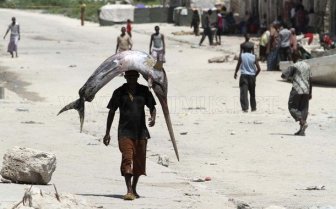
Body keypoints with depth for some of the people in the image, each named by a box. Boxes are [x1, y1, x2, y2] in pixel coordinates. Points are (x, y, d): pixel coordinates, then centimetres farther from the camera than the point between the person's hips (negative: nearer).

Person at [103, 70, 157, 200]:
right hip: (125, 132, -3)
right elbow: (112, 112, 7)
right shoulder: (119, 92, 2)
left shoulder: (144, 91, 7)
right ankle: (129, 191, -22)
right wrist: (107, 133, 5)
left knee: (139, 161, 9)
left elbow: (152, 107, 15)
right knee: (127, 160, -15)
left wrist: (153, 118, -9)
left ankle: (134, 189, 25)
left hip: (141, 132, 3)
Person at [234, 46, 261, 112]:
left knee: (243, 92, -7)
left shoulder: (241, 56, -5)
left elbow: (238, 66, 0)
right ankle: (253, 107, 28)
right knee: (252, 93, 18)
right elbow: (258, 68, -3)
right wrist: (255, 75, 14)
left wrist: (235, 73, 17)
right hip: (252, 76, 3)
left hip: (243, 76, -3)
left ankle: (245, 108, -19)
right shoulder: (254, 57, -1)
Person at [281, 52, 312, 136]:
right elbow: (310, 80, 13)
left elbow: (283, 75, -8)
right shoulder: (307, 66, 12)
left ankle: (303, 122, -17)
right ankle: (302, 130, 4)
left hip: (297, 90, -6)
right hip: (306, 91, 6)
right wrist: (310, 93, 17)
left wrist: (290, 77, 14)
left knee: (292, 108, 3)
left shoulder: (294, 66, -6)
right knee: (303, 109, 8)